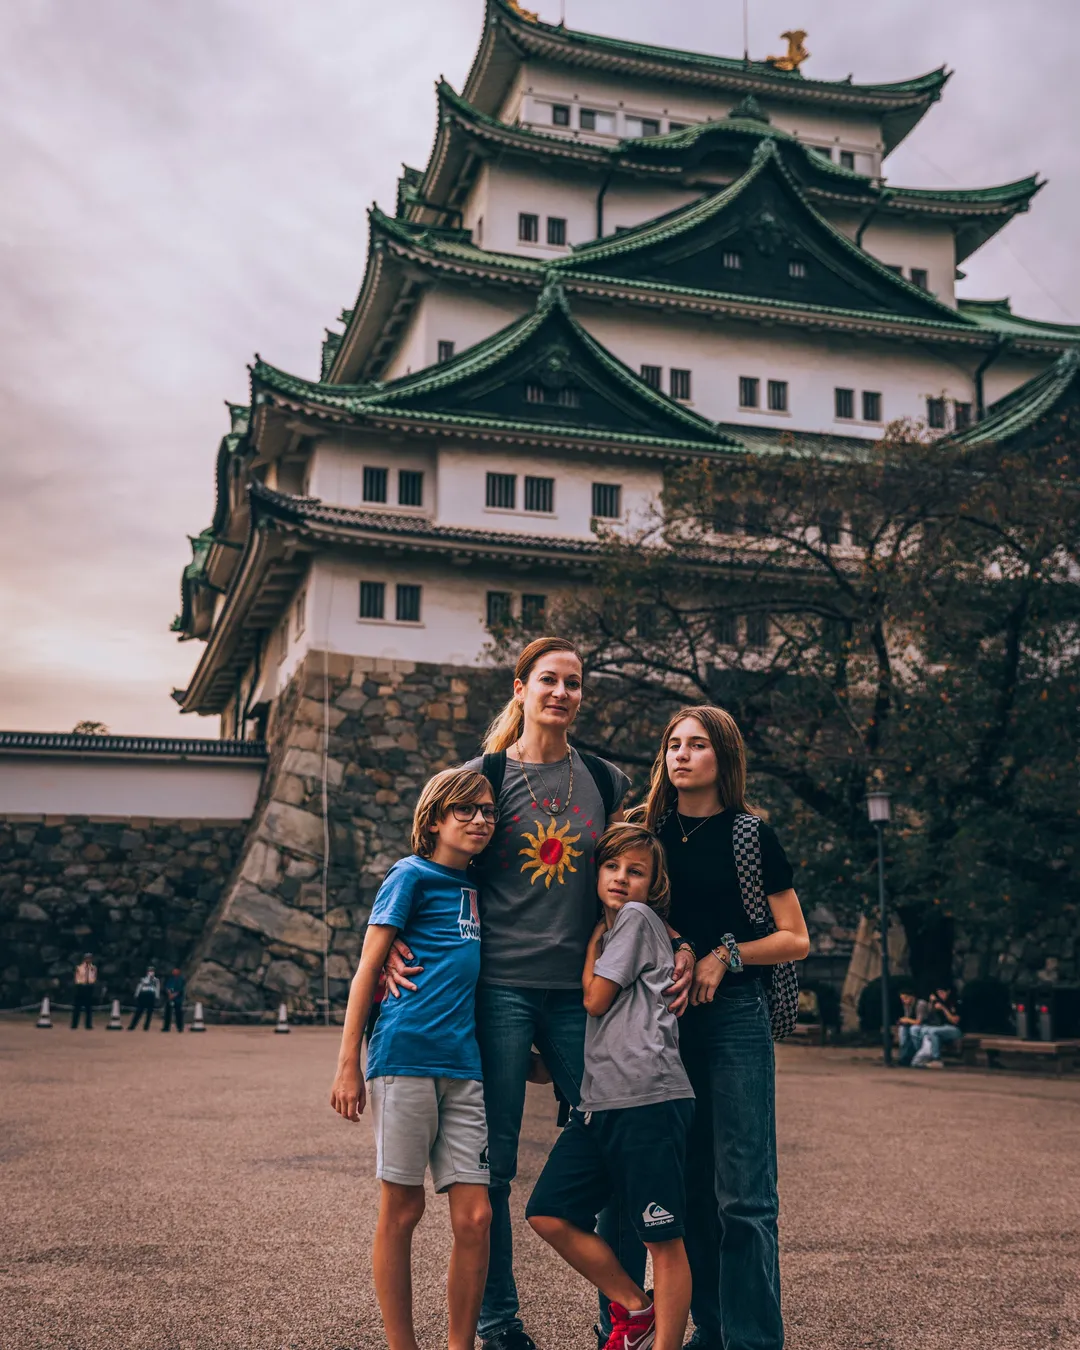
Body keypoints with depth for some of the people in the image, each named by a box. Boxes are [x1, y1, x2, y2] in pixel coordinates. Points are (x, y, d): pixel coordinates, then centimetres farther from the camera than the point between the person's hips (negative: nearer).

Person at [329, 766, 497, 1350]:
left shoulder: (476, 886, 17)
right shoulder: (411, 875, -1)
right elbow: (368, 970, -2)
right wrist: (348, 1066, -7)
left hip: (464, 1065, 6)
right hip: (405, 1055, -5)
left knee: (474, 1215, 1)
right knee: (402, 1208, 3)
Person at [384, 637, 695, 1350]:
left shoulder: (607, 781, 11)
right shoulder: (482, 776, 3)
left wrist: (677, 944, 0)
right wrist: (397, 940, -8)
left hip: (580, 990, 2)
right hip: (498, 988, -2)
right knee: (492, 1163, 4)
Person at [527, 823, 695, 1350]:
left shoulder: (638, 917, 0)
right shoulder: (608, 927, 23)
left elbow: (595, 999, -3)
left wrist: (593, 938, 9)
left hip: (649, 1099, -9)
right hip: (599, 1100, 9)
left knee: (663, 1239, -2)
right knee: (548, 1213, 4)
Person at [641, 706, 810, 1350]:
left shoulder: (751, 834, 0)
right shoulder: (651, 830, 10)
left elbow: (796, 939, 2)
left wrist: (726, 955, -11)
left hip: (734, 1016, -4)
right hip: (665, 1017, 4)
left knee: (742, 1193, -6)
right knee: (689, 1184, 9)